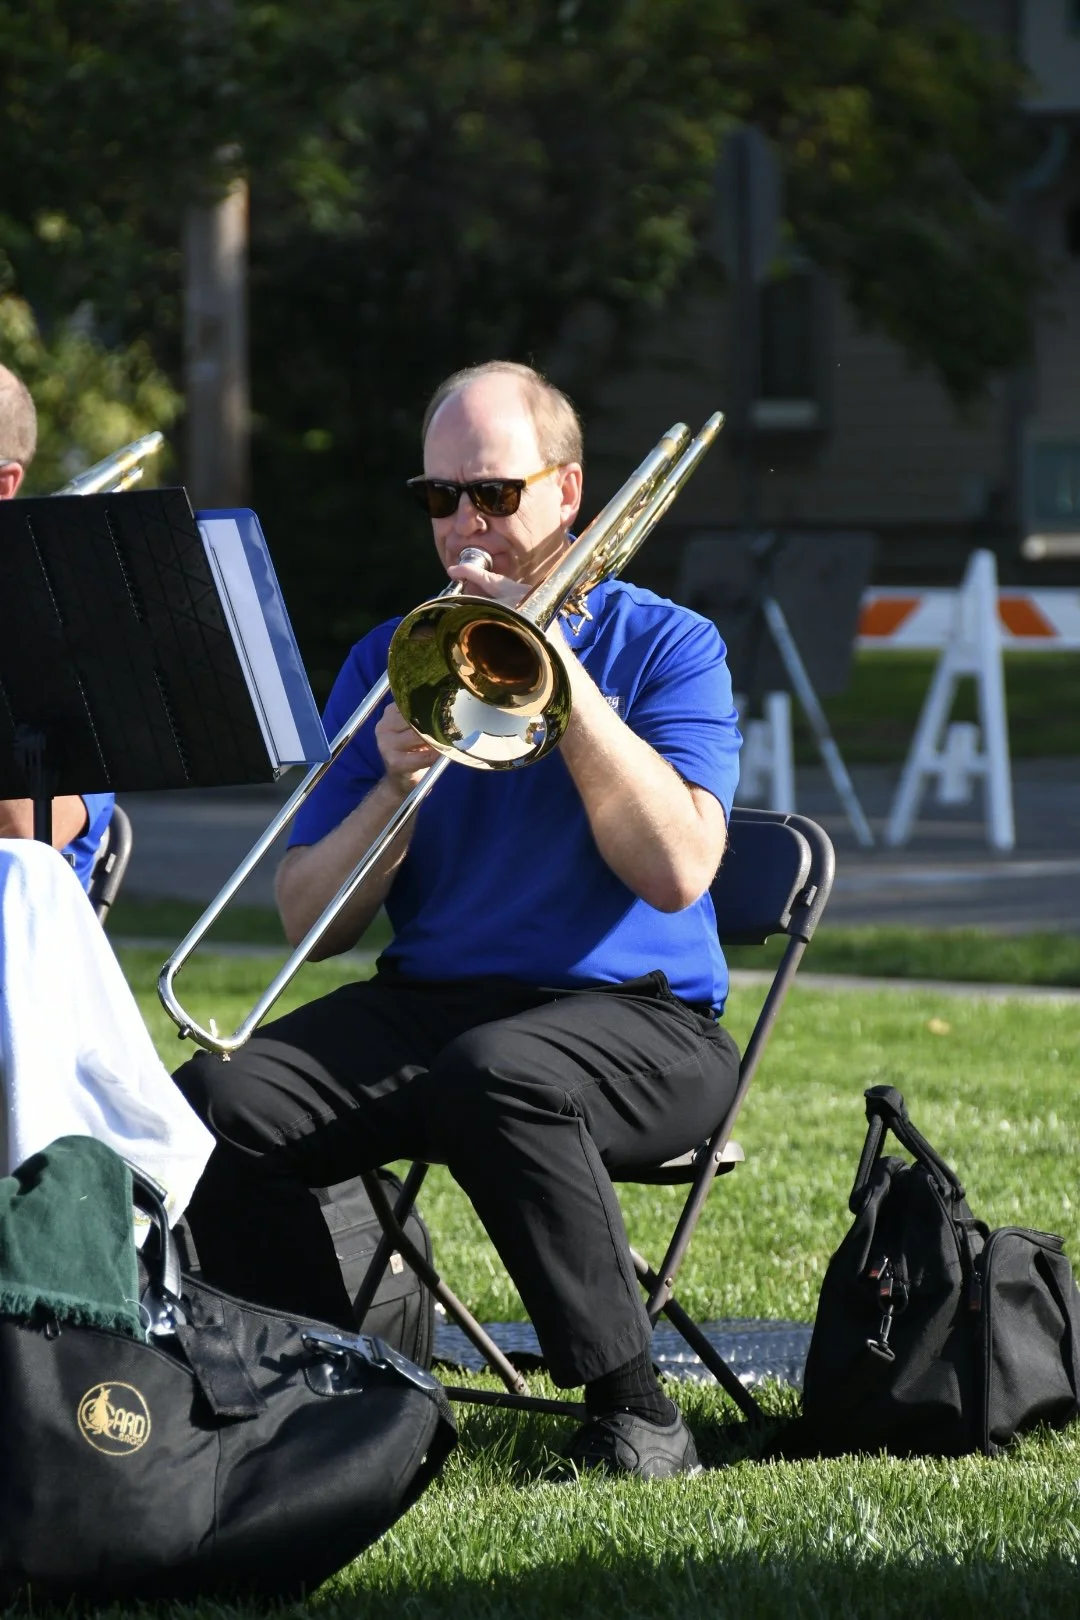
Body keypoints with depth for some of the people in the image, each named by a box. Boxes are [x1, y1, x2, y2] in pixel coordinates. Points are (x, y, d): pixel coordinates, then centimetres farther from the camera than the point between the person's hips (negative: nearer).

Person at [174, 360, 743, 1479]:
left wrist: (560, 674, -14)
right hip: (425, 1000, 4)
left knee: (494, 1076, -39)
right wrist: (396, 785, -10)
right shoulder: (389, 663, 13)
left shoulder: (663, 646, 2)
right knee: (211, 1107, -23)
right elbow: (308, 919, 8)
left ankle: (632, 1416, -29)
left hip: (632, 1011, -4)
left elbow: (677, 872, -15)